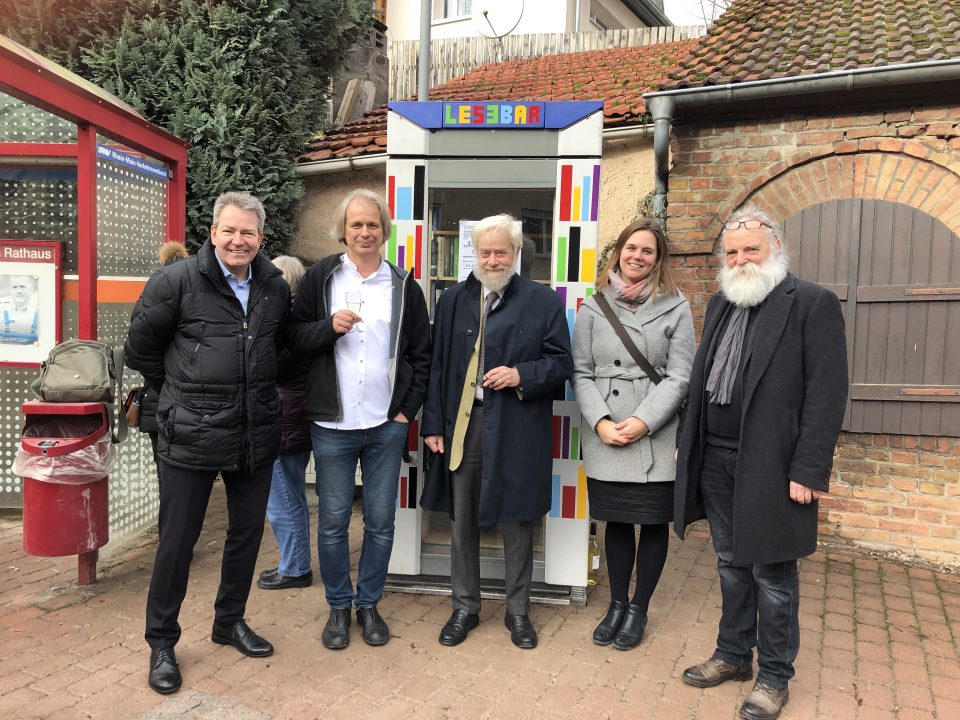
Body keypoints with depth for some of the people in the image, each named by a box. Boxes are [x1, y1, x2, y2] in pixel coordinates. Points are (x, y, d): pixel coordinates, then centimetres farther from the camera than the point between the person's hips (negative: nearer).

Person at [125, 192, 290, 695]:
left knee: (248, 531, 15)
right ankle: (161, 642, 26)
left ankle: (230, 621, 37)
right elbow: (140, 348, 0)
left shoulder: (275, 288, 4)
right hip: (191, 436, -4)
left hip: (256, 436, 5)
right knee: (177, 540, 6)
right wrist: (184, 389, 7)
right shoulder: (178, 280, -9)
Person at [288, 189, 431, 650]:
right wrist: (328, 326, -18)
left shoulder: (404, 286, 6)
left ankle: (369, 603, 28)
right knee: (333, 521, 8)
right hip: (332, 424, -1)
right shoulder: (320, 278, 3)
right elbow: (294, 339, 1)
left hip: (387, 426, 1)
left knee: (381, 520, 10)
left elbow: (421, 354, 8)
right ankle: (339, 606, 28)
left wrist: (409, 408, 1)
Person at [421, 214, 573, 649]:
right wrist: (434, 423, 3)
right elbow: (437, 366, 8)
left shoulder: (544, 301, 1)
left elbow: (561, 363, 1)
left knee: (517, 520, 9)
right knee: (461, 520, 11)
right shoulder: (452, 300, 8)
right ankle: (465, 608, 28)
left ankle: (518, 611, 27)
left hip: (517, 429, -2)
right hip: (462, 423, 3)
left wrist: (521, 375, -16)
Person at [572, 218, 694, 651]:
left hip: (656, 436, -1)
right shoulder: (593, 307, 4)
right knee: (616, 522, 12)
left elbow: (679, 376, -4)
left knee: (654, 523, 9)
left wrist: (642, 421, -15)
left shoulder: (675, 308, 0)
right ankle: (616, 604, 29)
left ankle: (638, 609, 26)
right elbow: (581, 372, 3)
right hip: (604, 437, 1)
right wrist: (600, 422, -11)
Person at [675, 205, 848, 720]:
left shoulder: (813, 304, -8)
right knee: (732, 566, 18)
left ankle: (774, 676, 24)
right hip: (715, 461, 6)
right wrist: (687, 442, 11)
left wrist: (808, 470, -18)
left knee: (772, 573, 7)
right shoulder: (720, 304, 12)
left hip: (770, 466, -6)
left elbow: (826, 394, -14)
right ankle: (733, 655, 34)